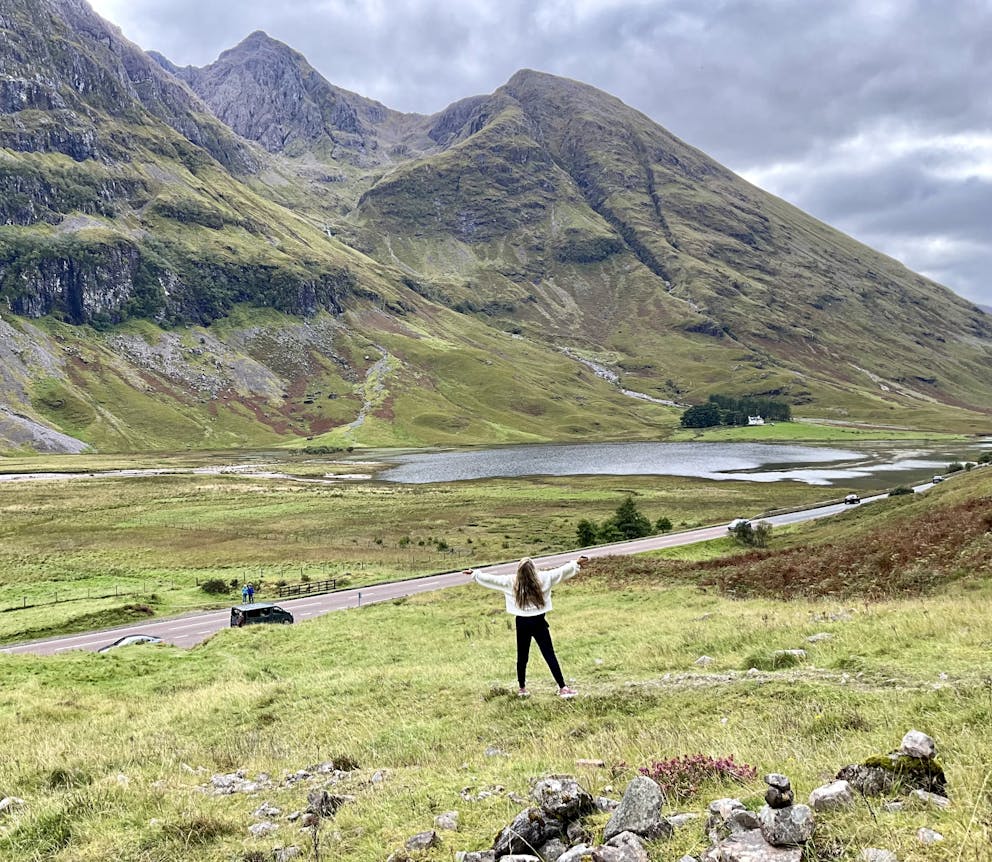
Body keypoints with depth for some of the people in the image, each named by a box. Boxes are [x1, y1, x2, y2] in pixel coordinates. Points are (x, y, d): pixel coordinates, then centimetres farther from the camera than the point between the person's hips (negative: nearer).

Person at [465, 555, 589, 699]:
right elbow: (561, 571, -1)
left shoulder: (511, 582, -4)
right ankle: (563, 688, -1)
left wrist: (474, 573, 15)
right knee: (550, 656, 0)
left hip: (522, 623, 2)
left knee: (522, 657, 15)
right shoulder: (543, 578, -8)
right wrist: (577, 563, 8)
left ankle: (522, 689, 23)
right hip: (538, 622, -2)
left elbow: (490, 578, 3)